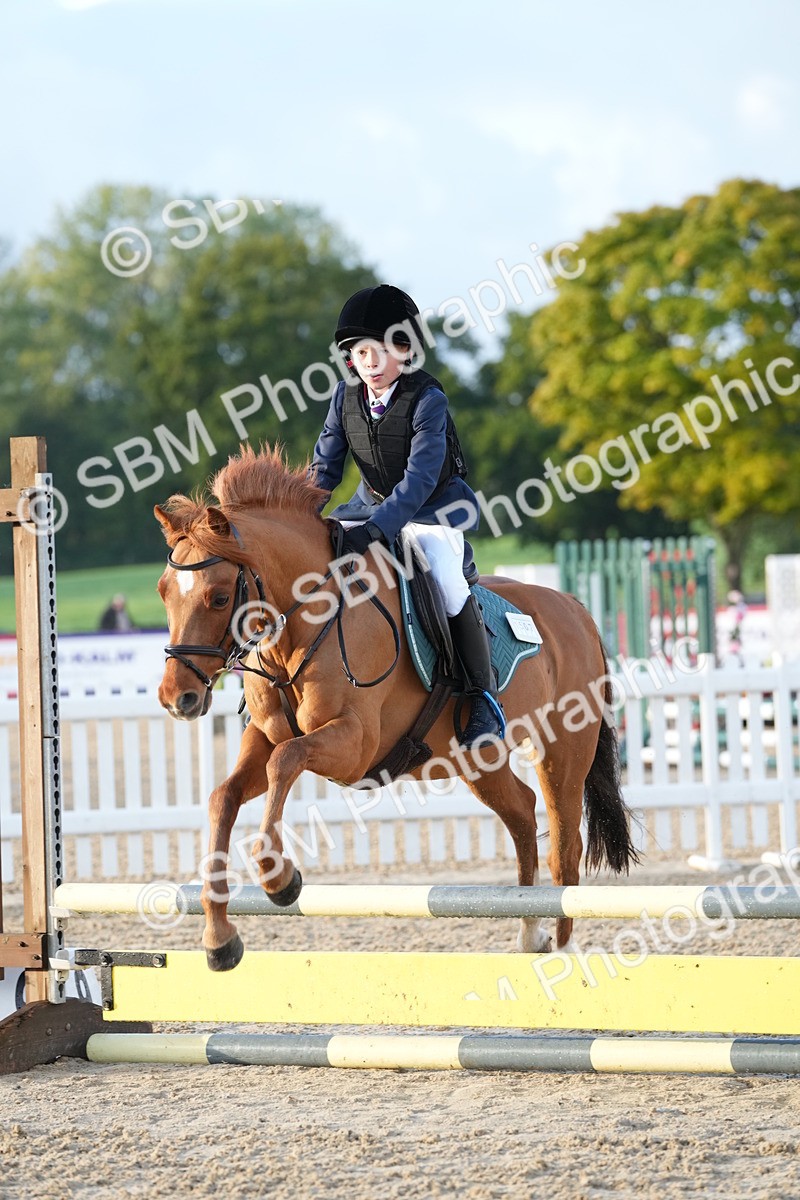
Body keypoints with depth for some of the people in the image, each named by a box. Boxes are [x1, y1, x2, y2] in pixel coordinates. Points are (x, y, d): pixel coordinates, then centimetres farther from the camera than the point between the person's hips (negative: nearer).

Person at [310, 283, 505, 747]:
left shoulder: (427, 399, -24)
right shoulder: (347, 396, -6)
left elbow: (420, 477, -31)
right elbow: (325, 466, -1)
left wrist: (375, 529, -42)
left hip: (437, 505, -7)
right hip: (373, 504, 7)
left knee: (442, 571, -32)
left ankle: (484, 696, -24)